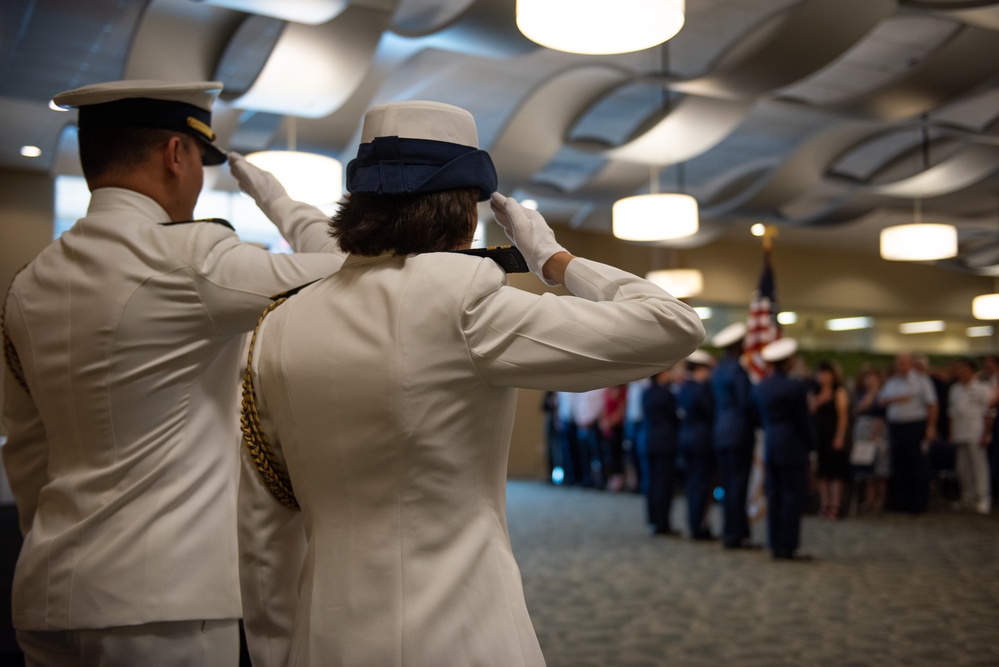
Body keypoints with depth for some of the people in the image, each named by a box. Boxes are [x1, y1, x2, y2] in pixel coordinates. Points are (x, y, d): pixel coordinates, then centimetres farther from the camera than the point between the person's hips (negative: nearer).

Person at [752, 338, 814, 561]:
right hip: (792, 448, -6)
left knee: (774, 496, 10)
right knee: (794, 496, -1)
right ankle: (788, 547, 0)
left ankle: (776, 545, 13)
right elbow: (803, 419, -8)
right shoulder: (796, 386, -13)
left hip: (769, 447, 6)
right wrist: (809, 445, 2)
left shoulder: (760, 387, 5)